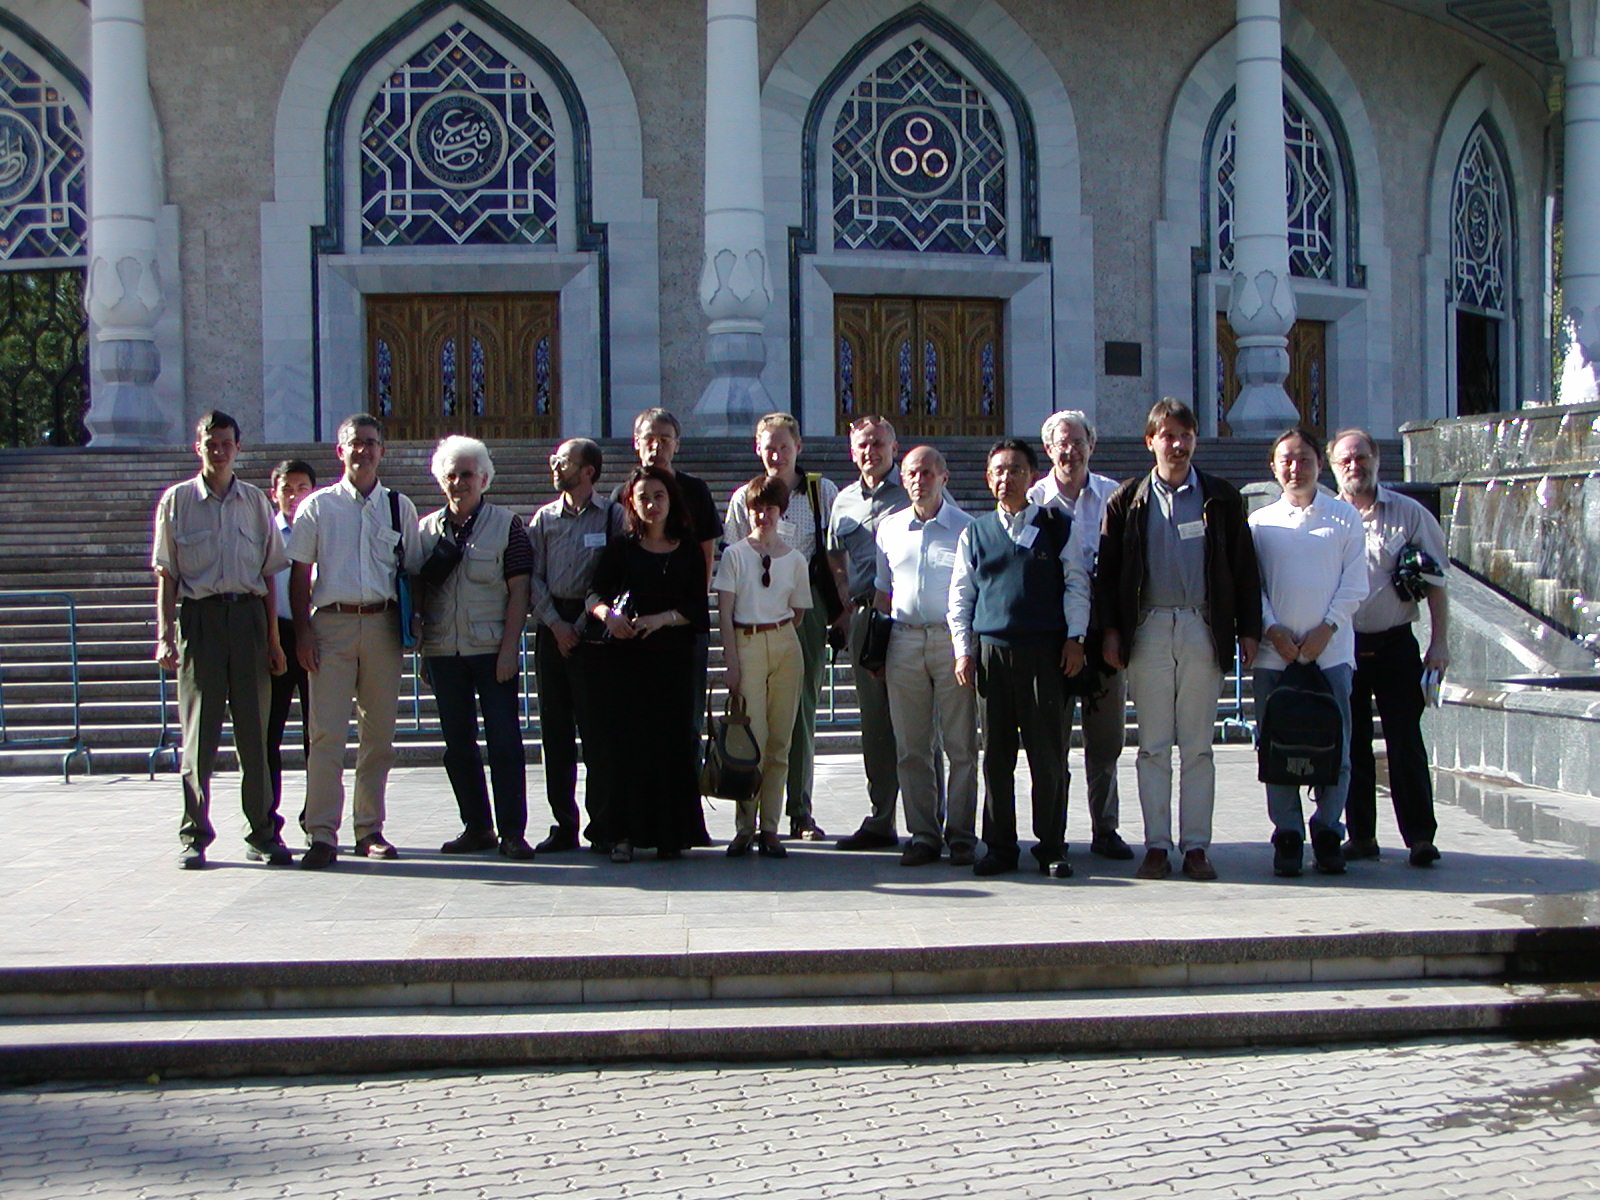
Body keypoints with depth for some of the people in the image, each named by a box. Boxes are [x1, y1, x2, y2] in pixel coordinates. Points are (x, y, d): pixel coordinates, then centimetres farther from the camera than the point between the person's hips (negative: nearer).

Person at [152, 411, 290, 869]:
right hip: (200, 616, -2)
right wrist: (165, 635, -5)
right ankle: (194, 836, 6)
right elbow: (166, 576, 5)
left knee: (254, 729, 3)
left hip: (248, 615, 2)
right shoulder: (177, 501, 6)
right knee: (199, 730, -1)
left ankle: (263, 834, 10)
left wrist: (273, 638, 9)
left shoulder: (254, 501, 12)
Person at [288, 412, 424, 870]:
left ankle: (370, 830, 15)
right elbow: (300, 573, 5)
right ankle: (322, 835, -6)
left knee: (379, 732, 6)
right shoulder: (318, 506, 6)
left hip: (383, 625, 2)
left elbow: (413, 570, 13)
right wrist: (303, 630, -5)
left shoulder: (400, 506, 11)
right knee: (327, 732, -7)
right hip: (332, 623, -2)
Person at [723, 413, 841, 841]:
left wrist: (842, 606, 2)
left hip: (807, 607, 0)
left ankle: (801, 812, 10)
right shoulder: (744, 497, 7)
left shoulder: (822, 492, 6)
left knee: (803, 706, 3)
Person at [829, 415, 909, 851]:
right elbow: (835, 558, 25)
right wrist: (844, 608, 13)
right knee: (874, 720, 9)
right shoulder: (844, 501, 17)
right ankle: (880, 819, 15)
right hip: (865, 615, 5)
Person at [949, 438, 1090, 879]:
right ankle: (1000, 847, 11)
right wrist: (963, 650, 5)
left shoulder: (1061, 527, 10)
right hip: (991, 651, 2)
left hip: (1046, 651, -2)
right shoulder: (975, 533, 14)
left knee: (1048, 755, -1)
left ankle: (1052, 846, 9)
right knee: (997, 755, 4)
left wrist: (1074, 639, -2)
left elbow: (1076, 585, 8)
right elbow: (960, 596, 14)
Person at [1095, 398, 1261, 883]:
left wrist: (1248, 630, 2)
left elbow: (1244, 567, 8)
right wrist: (1110, 629, -1)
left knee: (1198, 746, 2)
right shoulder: (1129, 499, 8)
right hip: (1148, 629, 0)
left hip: (1203, 629, 0)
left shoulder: (1221, 498, 8)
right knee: (1153, 746, 2)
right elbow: (1107, 568, 8)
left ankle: (1196, 846, 6)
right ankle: (1157, 846, 7)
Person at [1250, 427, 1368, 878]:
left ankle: (1328, 833, 11)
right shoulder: (1260, 522, 11)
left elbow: (1355, 584, 3)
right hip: (1275, 652, 1)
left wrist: (1326, 629, -8)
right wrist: (1273, 630, -9)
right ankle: (1287, 836, 9)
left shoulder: (1344, 517, 8)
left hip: (1331, 650, -1)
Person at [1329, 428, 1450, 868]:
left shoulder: (1410, 514, 4)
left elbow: (1435, 582, 5)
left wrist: (1439, 642, -2)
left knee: (1405, 740, -4)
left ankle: (1420, 835, 1)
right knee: (1352, 744, 5)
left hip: (1395, 644, -1)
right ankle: (1360, 834, 13)